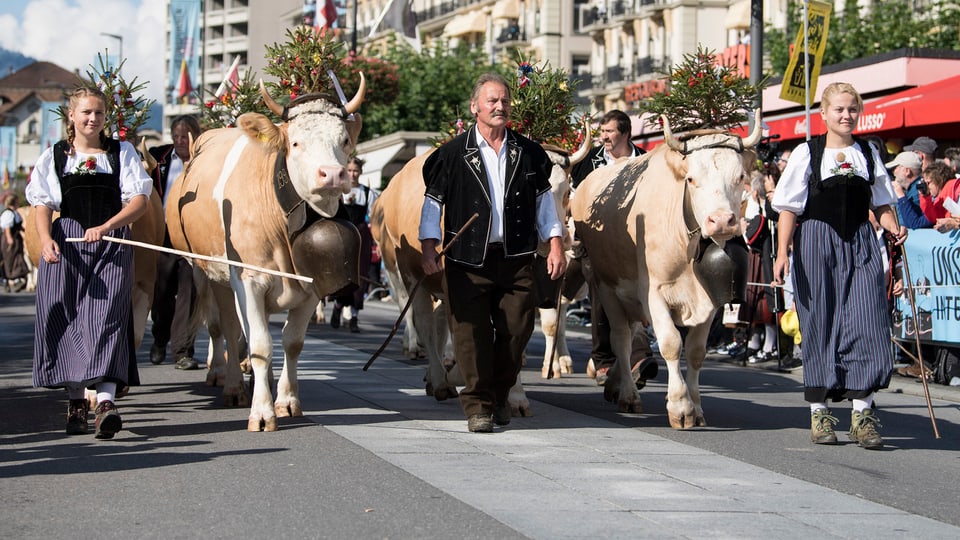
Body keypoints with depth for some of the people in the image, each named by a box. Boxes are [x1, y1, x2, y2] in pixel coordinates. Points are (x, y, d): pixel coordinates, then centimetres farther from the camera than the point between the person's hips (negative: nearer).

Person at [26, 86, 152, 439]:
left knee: (105, 317, -13)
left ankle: (105, 400, -24)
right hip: (65, 245, 1)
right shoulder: (55, 157, 12)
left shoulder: (122, 153, 10)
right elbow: (42, 204, 6)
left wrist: (105, 227, -14)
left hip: (112, 243, -1)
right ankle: (76, 402, 11)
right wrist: (45, 239, -13)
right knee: (66, 318, -1)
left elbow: (139, 201, 2)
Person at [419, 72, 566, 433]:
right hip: (467, 258, -2)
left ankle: (500, 395, 22)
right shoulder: (453, 153, 1)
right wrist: (428, 250, -7)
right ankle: (477, 406, 6)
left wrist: (556, 245, 7)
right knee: (472, 332, -4)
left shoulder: (528, 153, 10)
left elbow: (543, 199, 14)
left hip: (517, 258, 2)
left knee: (516, 328, 2)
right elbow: (433, 201, 3)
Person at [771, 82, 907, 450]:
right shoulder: (807, 153, 1)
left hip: (861, 244, 3)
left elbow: (881, 204, 16)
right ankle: (819, 412, 10)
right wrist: (782, 253, -11)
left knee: (866, 321, -8)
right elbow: (789, 208, -2)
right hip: (817, 242, -2)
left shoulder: (868, 154, 11)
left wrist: (894, 228, -4)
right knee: (820, 325, 1)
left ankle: (862, 412, -4)